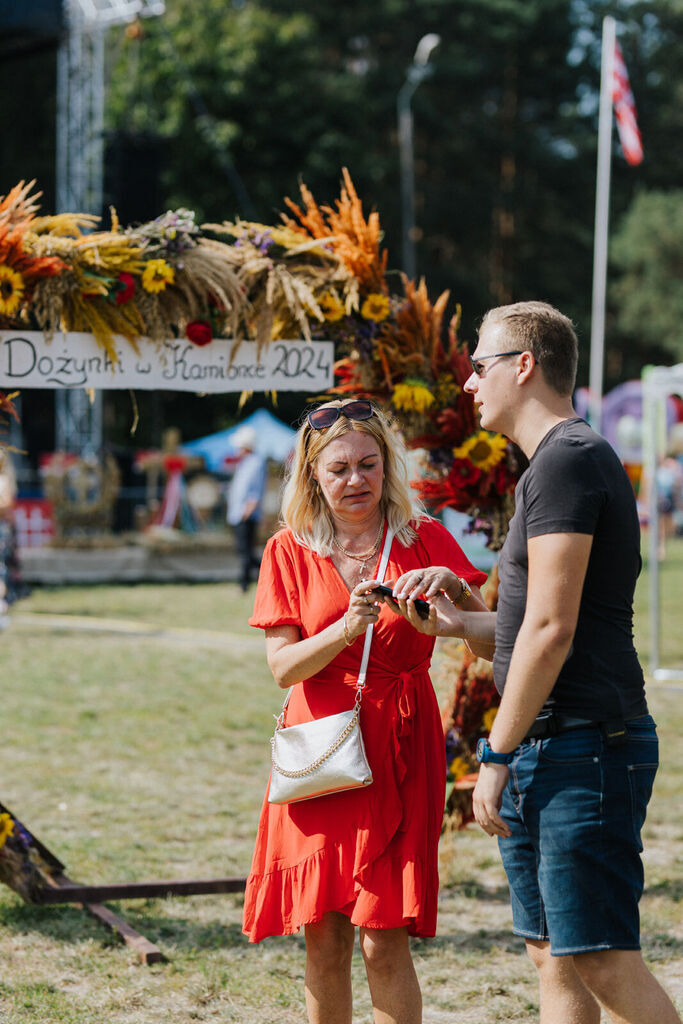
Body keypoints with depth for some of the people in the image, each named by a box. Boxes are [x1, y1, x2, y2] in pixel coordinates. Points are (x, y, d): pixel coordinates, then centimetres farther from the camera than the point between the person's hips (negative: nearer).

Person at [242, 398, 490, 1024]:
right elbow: (283, 667, -2)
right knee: (323, 942, 3)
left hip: (397, 747, -1)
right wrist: (347, 626, -18)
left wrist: (453, 588, -21)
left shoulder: (425, 539, 4)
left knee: (384, 941, -9)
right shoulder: (288, 552, 6)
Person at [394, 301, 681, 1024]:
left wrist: (496, 755, -15)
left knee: (605, 964, -11)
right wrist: (456, 622, 11)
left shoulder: (567, 458, -13)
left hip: (582, 747, -11)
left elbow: (552, 630, -18)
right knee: (554, 960, 11)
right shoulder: (550, 464, 21)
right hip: (545, 751, 11)